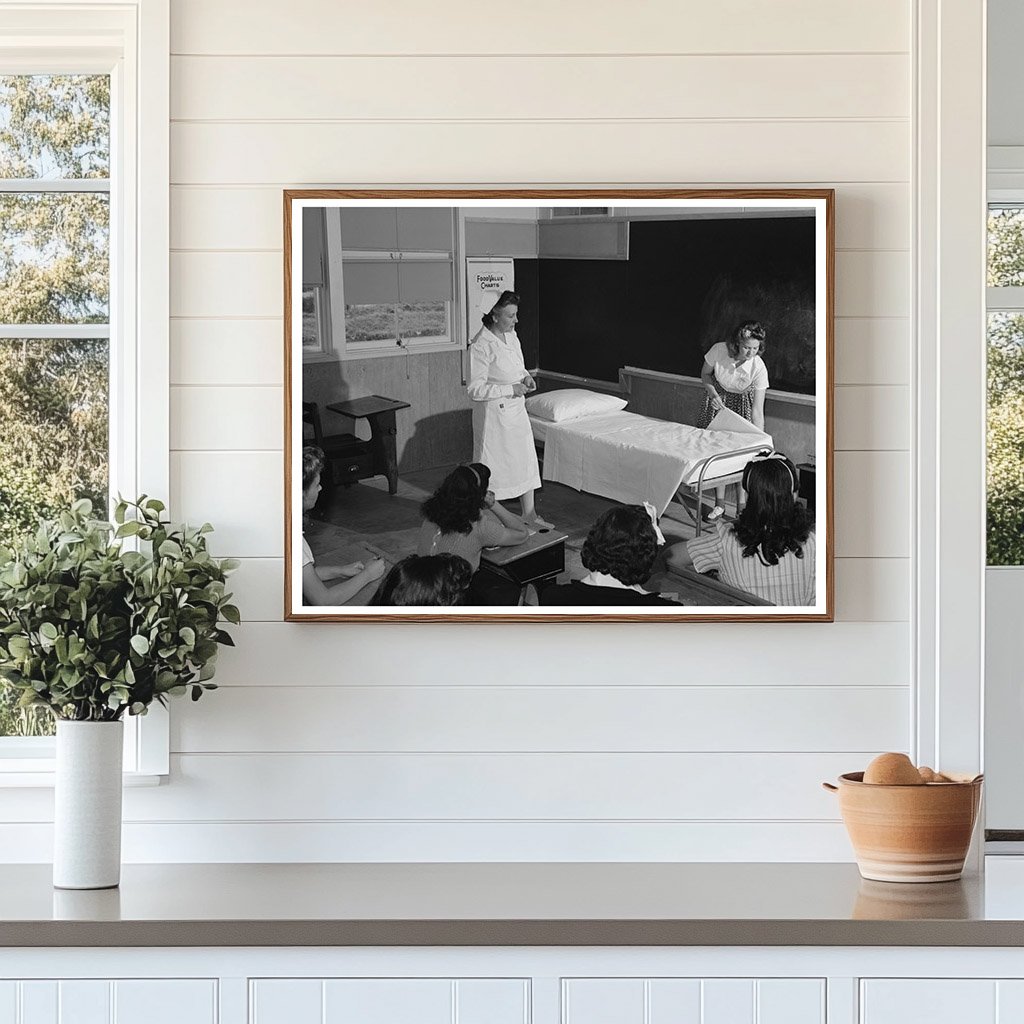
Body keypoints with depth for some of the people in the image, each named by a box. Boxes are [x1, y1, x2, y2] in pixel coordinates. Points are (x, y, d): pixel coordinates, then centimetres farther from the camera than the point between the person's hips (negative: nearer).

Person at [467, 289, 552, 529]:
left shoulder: (511, 335, 3)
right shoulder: (481, 346, -23)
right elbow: (476, 390, -23)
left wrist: (525, 377, 0)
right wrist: (511, 389, -23)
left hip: (516, 410, 8)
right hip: (494, 413, -8)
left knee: (526, 461, 12)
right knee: (492, 465, 3)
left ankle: (529, 514, 23)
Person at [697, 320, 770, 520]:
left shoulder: (759, 368, -32)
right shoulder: (719, 350, -28)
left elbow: (757, 410, -30)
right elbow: (705, 374, -6)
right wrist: (712, 393, -24)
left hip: (742, 403, -2)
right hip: (718, 400, 2)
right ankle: (719, 503, 10)